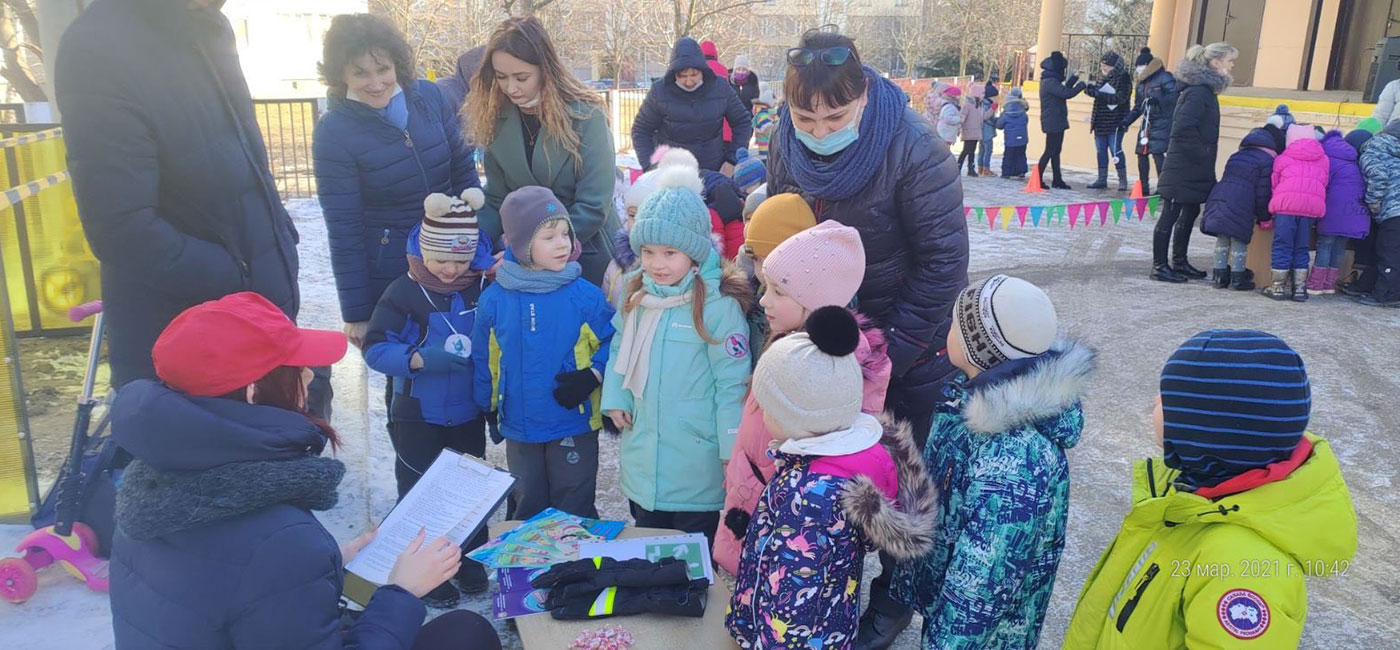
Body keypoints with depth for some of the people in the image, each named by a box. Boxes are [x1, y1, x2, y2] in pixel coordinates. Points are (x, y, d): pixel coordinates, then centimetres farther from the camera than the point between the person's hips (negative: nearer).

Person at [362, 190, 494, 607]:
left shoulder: (483, 290, -5)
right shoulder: (403, 294, -13)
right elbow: (375, 349, -14)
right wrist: (419, 360, -29)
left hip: (468, 415, 3)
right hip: (418, 417, -3)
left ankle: (472, 561, 36)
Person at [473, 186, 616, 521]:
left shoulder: (585, 295, -12)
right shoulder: (494, 299, -6)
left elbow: (612, 342, -2)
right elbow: (483, 358, 5)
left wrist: (592, 375, -17)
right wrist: (488, 406, 10)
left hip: (574, 422, -2)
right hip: (519, 425, 2)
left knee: (574, 513, 11)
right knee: (526, 509, 21)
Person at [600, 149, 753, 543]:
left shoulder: (718, 305, -19)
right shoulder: (636, 295, 1)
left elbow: (732, 384, -16)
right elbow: (620, 349, 15)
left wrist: (733, 451, -13)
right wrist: (615, 398, 1)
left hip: (697, 467, -6)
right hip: (642, 462, 6)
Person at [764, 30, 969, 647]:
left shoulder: (915, 149, -25)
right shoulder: (787, 144, -8)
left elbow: (944, 261, -22)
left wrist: (892, 351, -20)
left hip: (907, 342, -4)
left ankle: (893, 597, 34)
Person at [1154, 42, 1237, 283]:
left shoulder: (1206, 90, 14)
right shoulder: (1199, 92, -17)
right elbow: (1182, 129, -25)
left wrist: (1205, 157, 14)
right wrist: (1202, 155, -18)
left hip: (1195, 170, 10)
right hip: (1184, 170, -10)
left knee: (1190, 213, 16)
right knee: (1170, 215, -3)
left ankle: (1179, 262, 26)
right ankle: (1159, 266, 4)